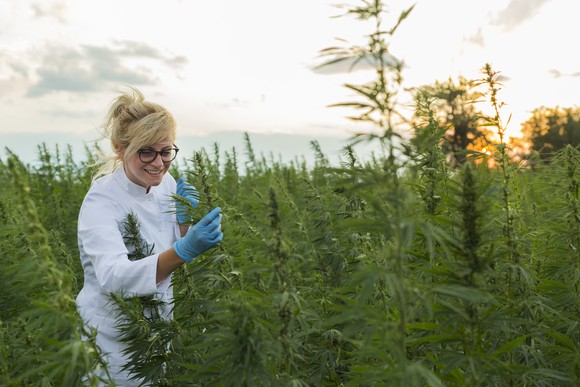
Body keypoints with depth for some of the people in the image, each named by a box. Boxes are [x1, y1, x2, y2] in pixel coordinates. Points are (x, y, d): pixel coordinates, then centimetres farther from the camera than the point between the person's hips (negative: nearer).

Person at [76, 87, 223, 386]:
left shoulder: (167, 184, -6)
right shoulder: (101, 201, -24)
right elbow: (112, 277, -39)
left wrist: (184, 220, -18)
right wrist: (184, 250, -53)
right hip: (115, 335, -5)